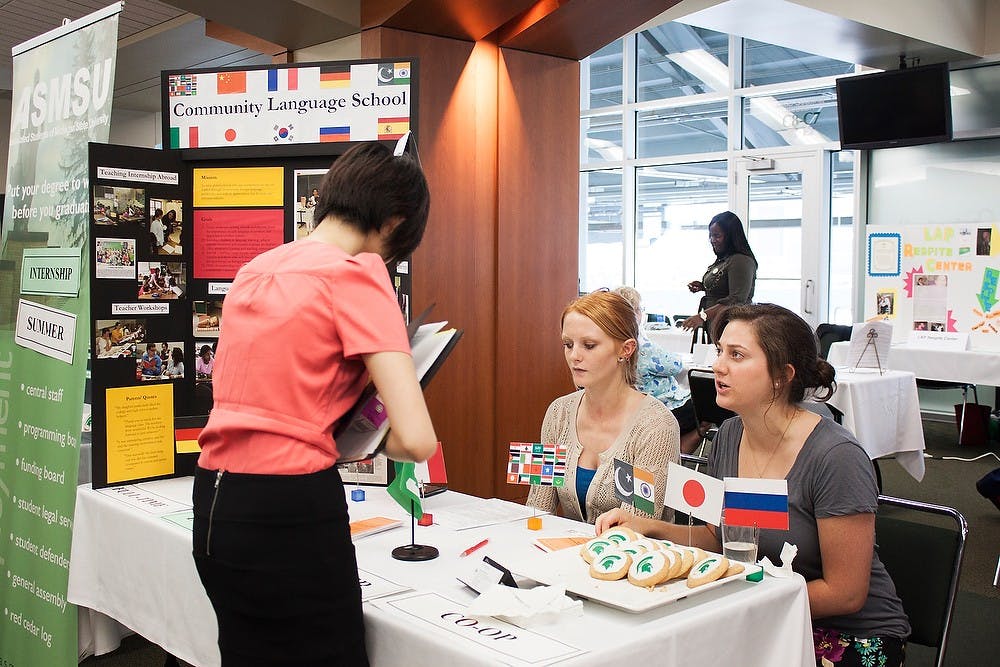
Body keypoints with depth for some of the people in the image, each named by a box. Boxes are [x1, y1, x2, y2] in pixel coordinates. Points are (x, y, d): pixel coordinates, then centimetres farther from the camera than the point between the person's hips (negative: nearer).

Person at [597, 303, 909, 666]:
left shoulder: (836, 457, -22)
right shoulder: (728, 436, -1)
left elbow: (845, 594, -17)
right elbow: (718, 537, 12)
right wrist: (650, 527, -4)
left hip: (853, 636, -6)